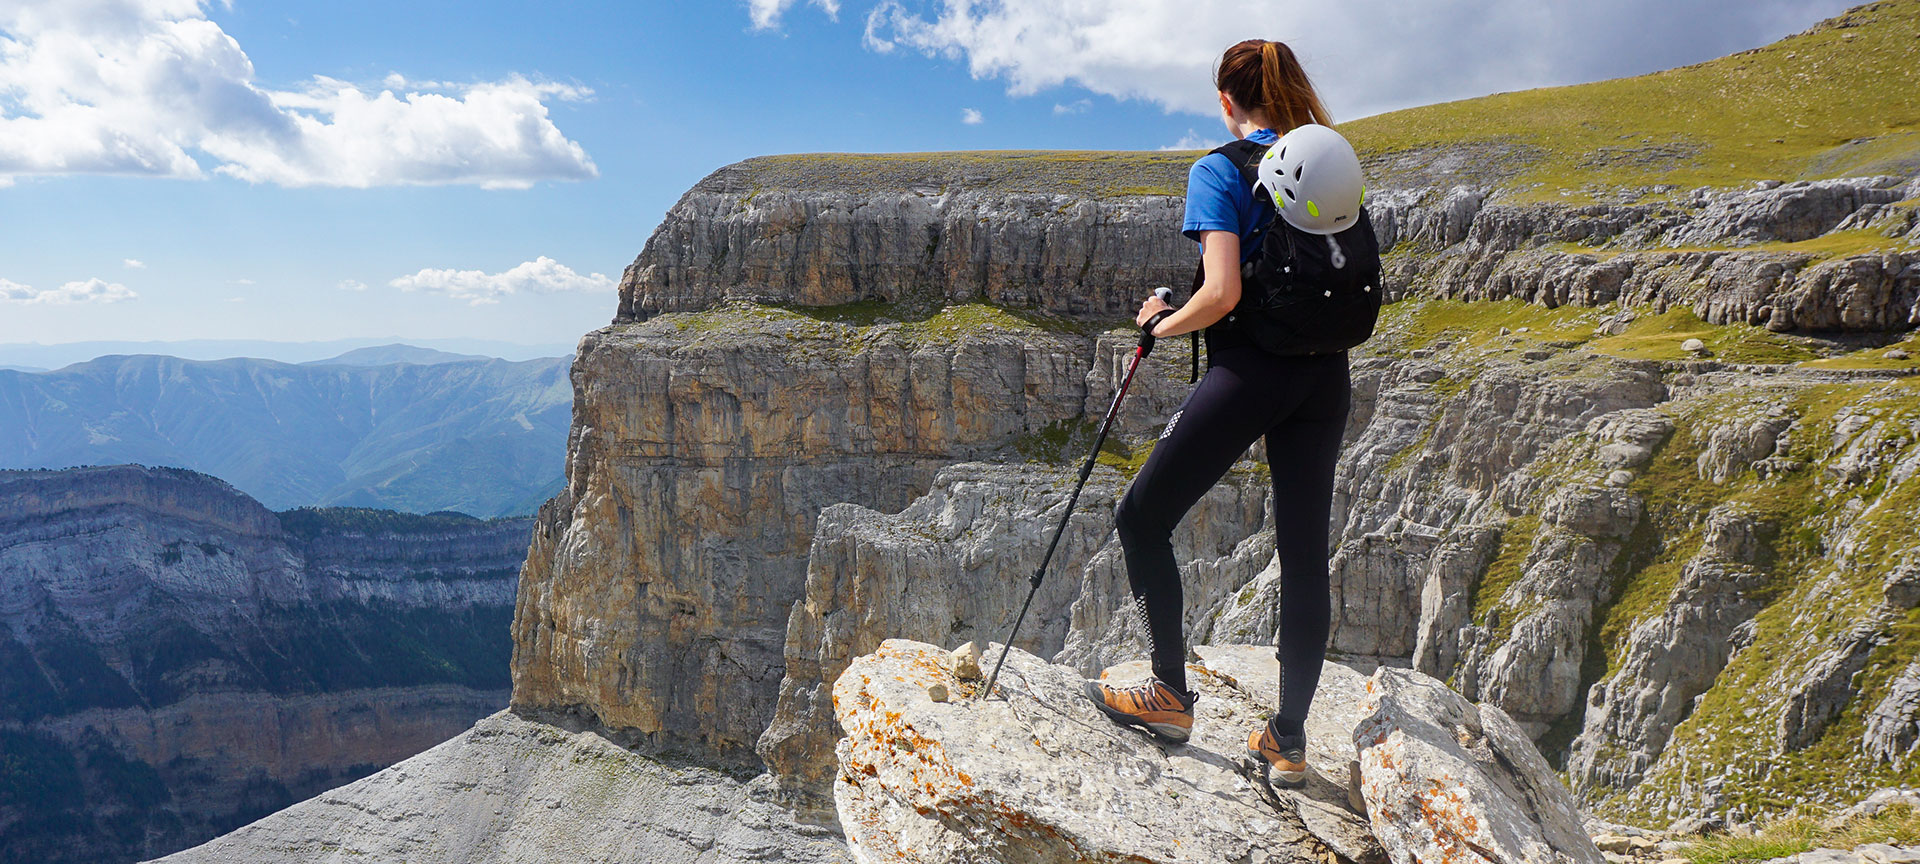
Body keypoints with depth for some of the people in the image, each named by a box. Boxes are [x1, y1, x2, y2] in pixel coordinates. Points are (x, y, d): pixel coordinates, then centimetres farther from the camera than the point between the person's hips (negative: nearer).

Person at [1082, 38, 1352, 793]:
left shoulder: (1218, 170, -6)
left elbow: (1221, 293, -17)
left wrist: (1162, 322, 0)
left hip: (1249, 368, -7)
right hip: (1326, 373, 7)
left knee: (1142, 517, 8)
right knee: (1304, 553, 8)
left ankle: (1170, 695, 13)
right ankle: (1288, 739, 14)